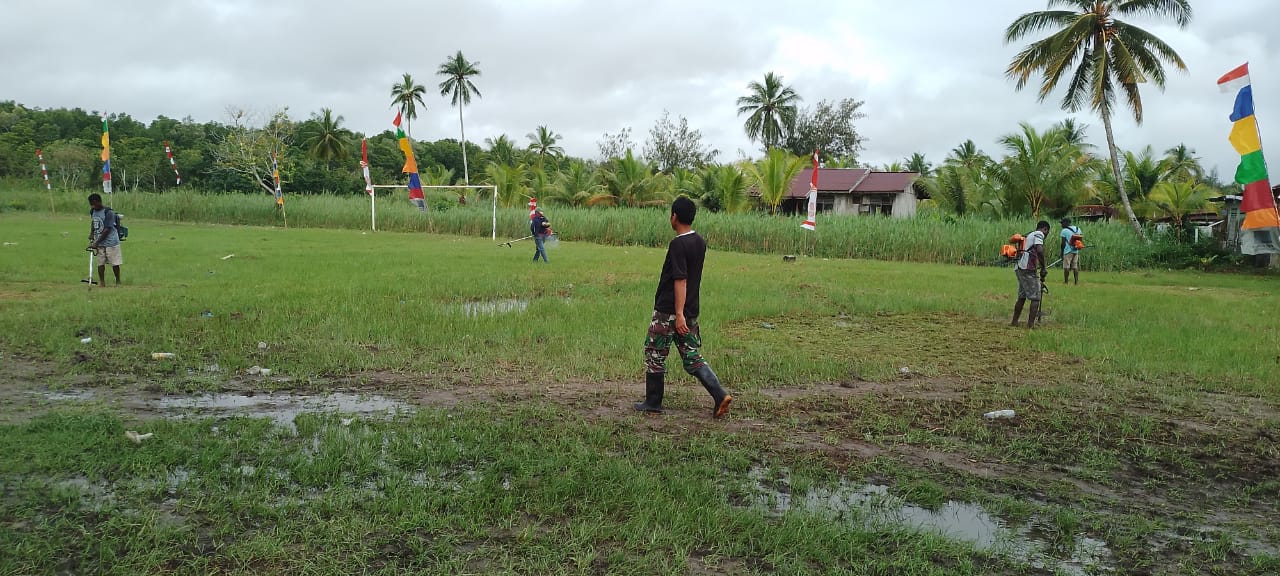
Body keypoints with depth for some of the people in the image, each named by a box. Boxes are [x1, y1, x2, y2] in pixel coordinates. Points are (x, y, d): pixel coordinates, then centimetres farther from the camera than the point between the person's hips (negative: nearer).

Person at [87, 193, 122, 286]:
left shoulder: (108, 212, -17)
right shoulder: (92, 211, 5)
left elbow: (107, 230, -18)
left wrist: (96, 243, -18)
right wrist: (91, 234, 9)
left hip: (111, 242, -6)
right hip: (99, 243, 6)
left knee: (114, 263, 2)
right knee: (100, 263, 6)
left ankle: (118, 281, 16)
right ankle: (101, 282, 13)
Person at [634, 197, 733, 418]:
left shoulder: (678, 244, -17)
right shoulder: (700, 243, 8)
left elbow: (680, 280, -22)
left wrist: (679, 314, -24)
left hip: (668, 311, -8)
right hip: (691, 312, 8)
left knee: (655, 355, 8)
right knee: (692, 357, 10)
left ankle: (652, 402, 17)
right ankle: (720, 395, -4)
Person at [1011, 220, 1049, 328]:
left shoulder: (1029, 235, 27)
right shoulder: (1039, 234, -2)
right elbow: (1039, 250, -21)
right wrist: (1043, 268, -12)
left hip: (1019, 268, 9)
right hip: (1027, 269, -9)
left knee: (1021, 297, 18)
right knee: (1035, 297, -3)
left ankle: (1014, 321, 22)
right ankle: (1031, 323, -4)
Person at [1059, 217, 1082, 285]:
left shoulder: (1064, 231, -7)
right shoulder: (1078, 229, 12)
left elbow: (1063, 243, -9)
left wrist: (1061, 252, -2)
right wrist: (1078, 248, 20)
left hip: (1068, 251, -6)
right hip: (1076, 251, 6)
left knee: (1066, 267, -1)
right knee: (1075, 267, 8)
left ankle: (1066, 281, -1)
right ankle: (1077, 281, 6)